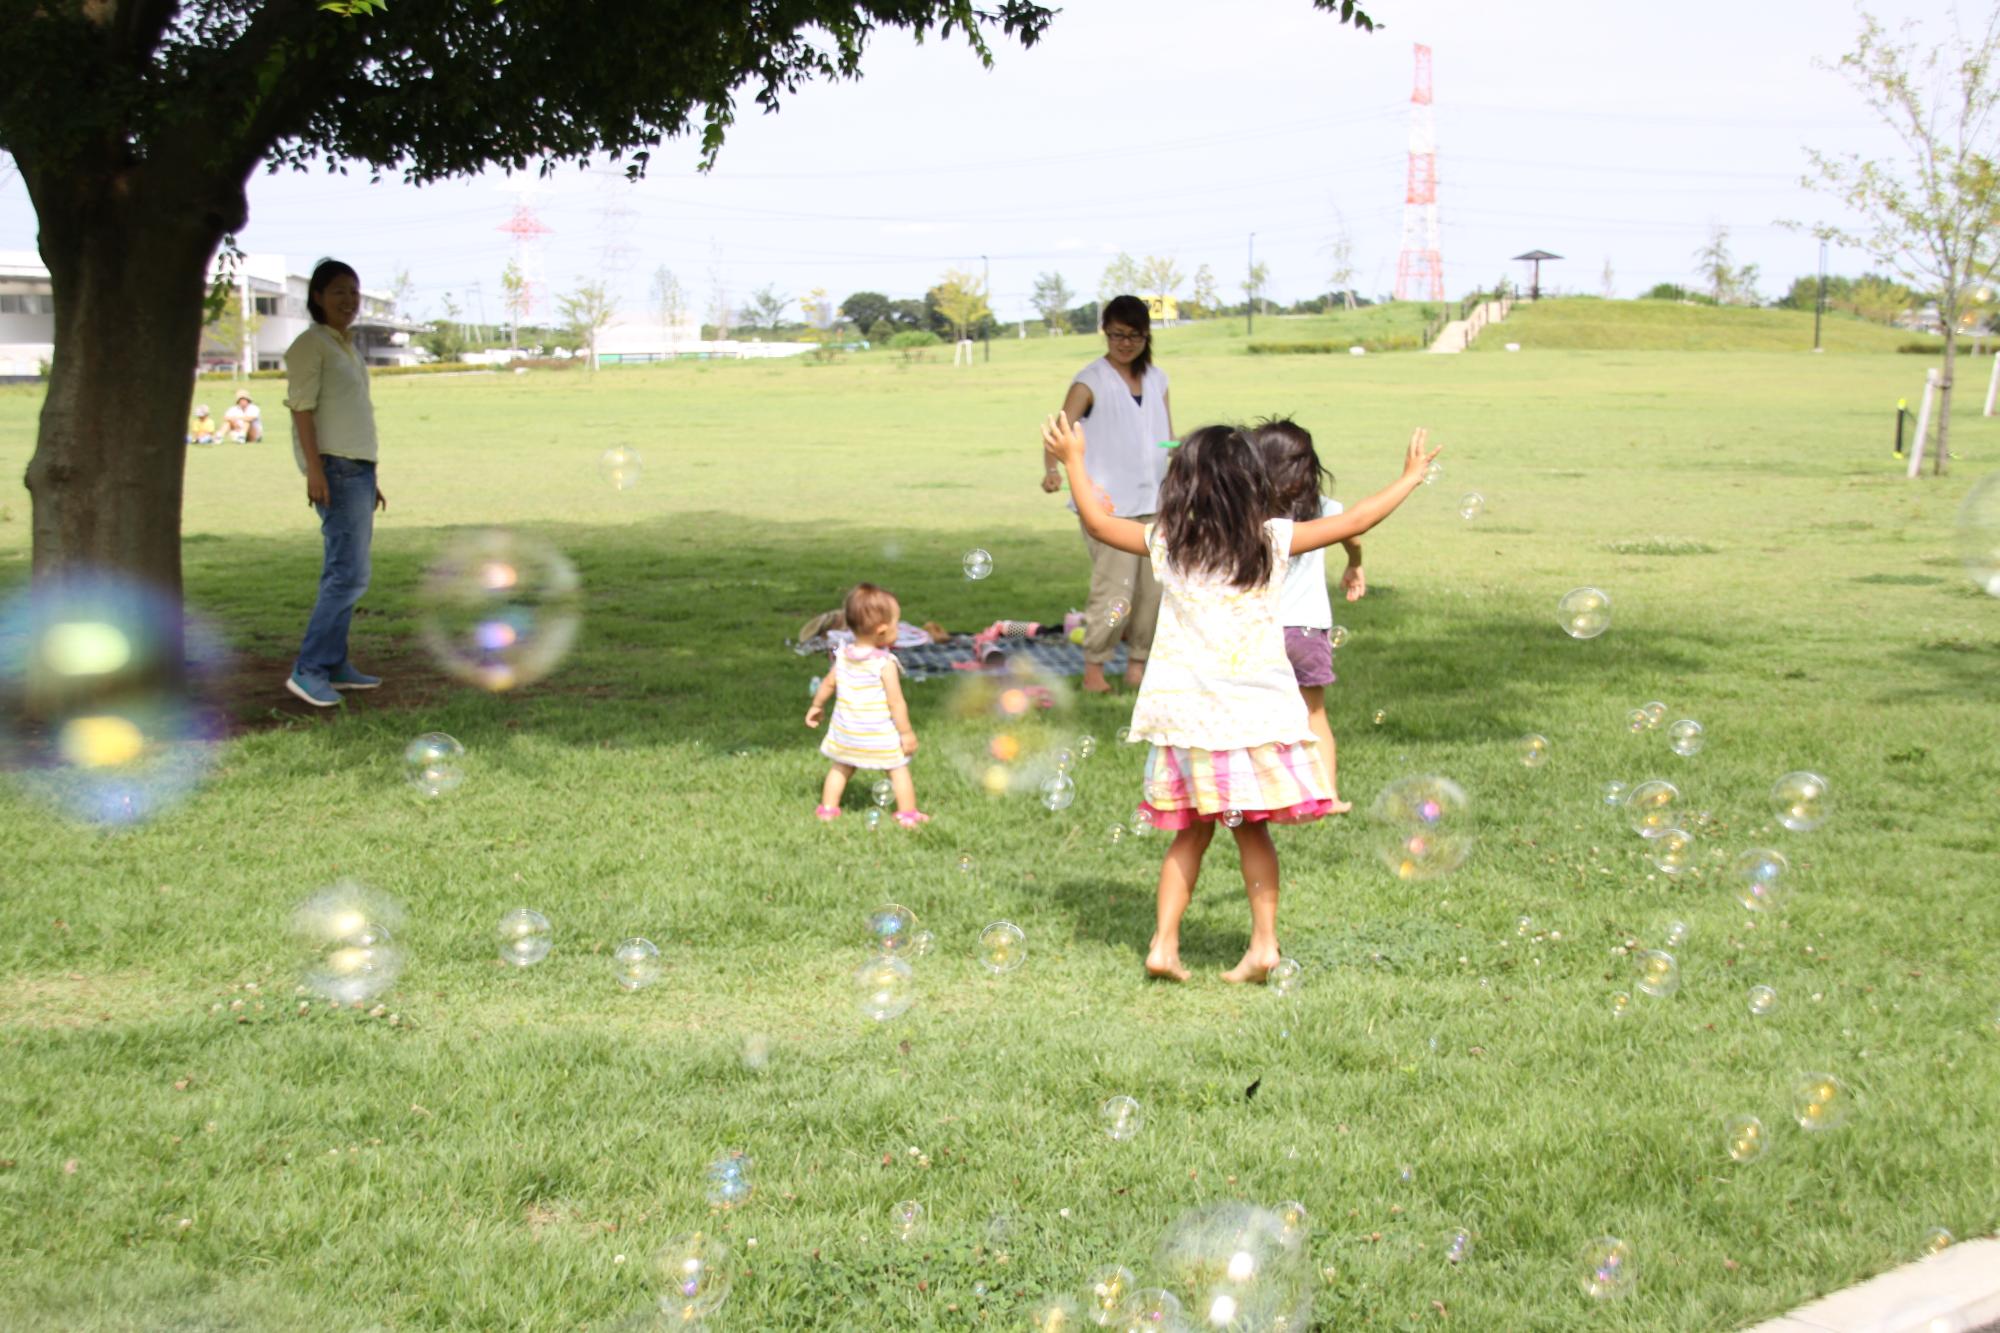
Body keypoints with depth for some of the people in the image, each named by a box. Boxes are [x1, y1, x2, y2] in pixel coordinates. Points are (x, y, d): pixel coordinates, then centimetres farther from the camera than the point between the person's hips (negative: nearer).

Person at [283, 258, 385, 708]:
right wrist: (316, 471, -21)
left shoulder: (348, 349, 20)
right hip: (335, 468, -9)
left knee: (343, 574, 9)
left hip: (358, 469, 9)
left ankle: (334, 664, 13)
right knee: (349, 574, -14)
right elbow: (303, 409, -13)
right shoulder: (310, 345, -6)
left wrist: (371, 479, 22)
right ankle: (308, 670, -14)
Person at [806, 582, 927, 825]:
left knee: (840, 767, 22)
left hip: (846, 732, 5)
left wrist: (817, 706, 26)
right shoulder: (885, 664, -22)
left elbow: (828, 684, 9)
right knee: (898, 769, 9)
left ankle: (828, 808, 24)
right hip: (881, 736, -5)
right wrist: (906, 732, -11)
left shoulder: (843, 656, -4)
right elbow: (896, 702, -20)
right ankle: (908, 814, 11)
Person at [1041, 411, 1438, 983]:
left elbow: (1099, 522, 13)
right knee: (1251, 829, 11)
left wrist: (1072, 460, 25)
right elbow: (1355, 522, 4)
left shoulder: (1168, 544, 0)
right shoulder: (1273, 541, -2)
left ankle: (1164, 943, 8)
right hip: (1255, 713, -1)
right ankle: (1264, 942, 10)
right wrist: (1410, 478, 18)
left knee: (1192, 831, 12)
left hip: (1187, 714, 1)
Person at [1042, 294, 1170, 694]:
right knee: (1115, 592, -12)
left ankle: (1137, 665, 19)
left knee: (1152, 589, 6)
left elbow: (1170, 439, 17)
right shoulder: (1091, 381, -6)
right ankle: (1093, 669, 1)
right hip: (1109, 503, -6)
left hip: (1154, 500, 6)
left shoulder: (1156, 379, 12)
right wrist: (1052, 469, -37)